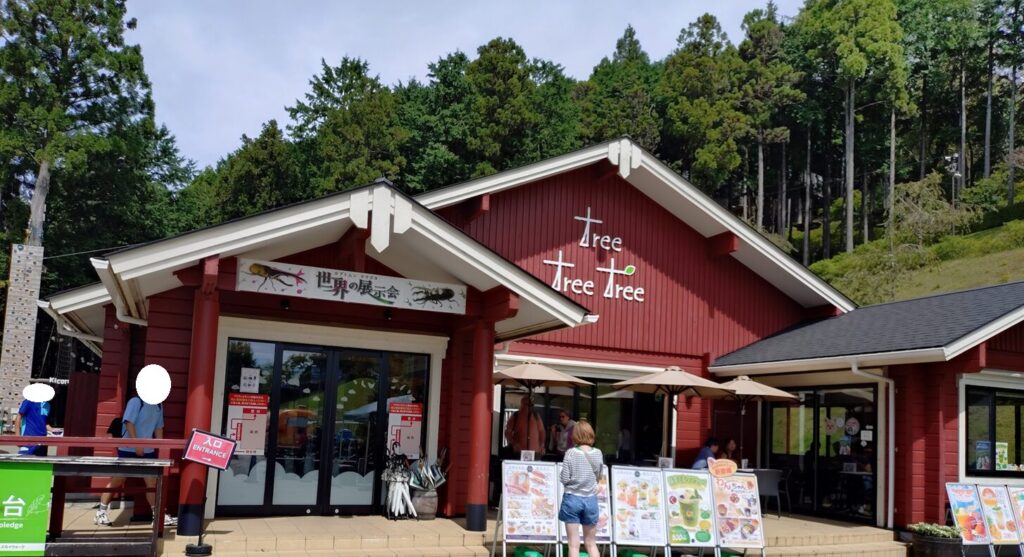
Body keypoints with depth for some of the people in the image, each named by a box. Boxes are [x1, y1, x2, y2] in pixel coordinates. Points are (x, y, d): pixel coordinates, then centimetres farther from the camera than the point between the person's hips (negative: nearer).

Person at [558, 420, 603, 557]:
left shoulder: (571, 453, -13)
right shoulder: (598, 453, -4)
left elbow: (564, 479, -11)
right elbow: (599, 477, 6)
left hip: (572, 498, -3)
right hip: (591, 499, 3)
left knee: (574, 544, 5)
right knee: (591, 543, 16)